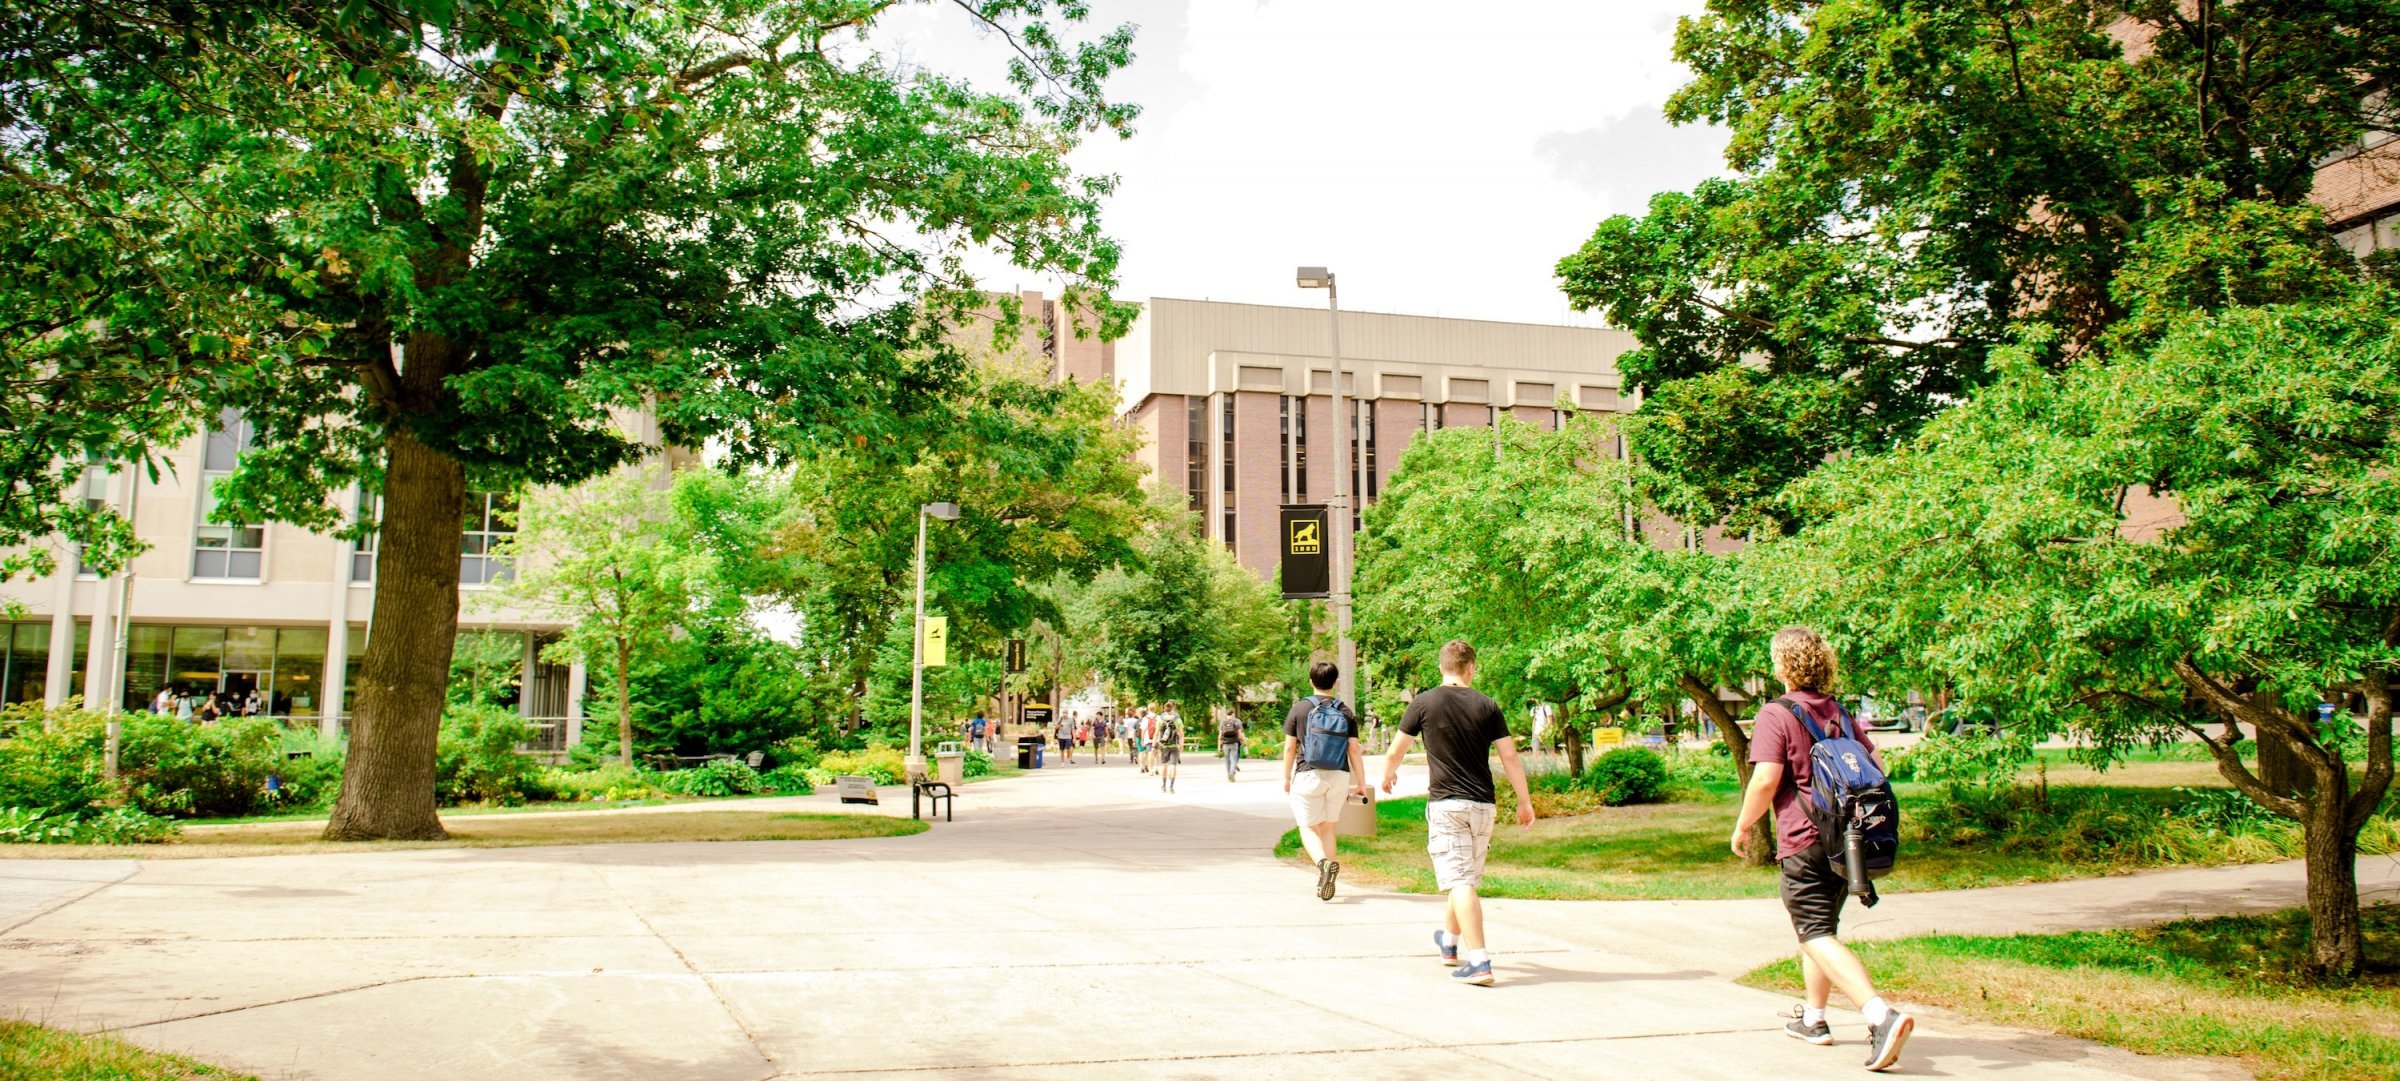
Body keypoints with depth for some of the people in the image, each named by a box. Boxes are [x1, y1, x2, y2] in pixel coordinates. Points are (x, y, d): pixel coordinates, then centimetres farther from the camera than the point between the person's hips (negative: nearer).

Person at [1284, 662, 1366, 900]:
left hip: (1308, 775, -3)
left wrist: (1286, 778, 12)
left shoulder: (1300, 708, -1)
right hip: (1338, 776, 3)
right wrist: (1361, 783, 7)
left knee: (1308, 828, 3)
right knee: (1328, 828, 15)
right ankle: (1325, 881, 16)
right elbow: (1354, 750, 1)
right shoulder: (1345, 711, 3)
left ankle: (1323, 861, -25)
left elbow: (1289, 747, 1)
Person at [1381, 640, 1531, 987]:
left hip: (1445, 804, -3)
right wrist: (1524, 801, 9)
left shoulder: (1424, 704, -4)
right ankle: (1449, 942, 40)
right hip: (1483, 805, 4)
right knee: (1468, 878, 20)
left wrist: (1388, 775, 25)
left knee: (1460, 883, -7)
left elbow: (1396, 752, 3)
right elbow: (1509, 756, 0)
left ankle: (1478, 962, -16)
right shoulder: (1487, 706, 1)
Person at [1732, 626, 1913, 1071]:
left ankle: (1881, 1014, -27)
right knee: (1821, 926, 23)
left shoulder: (1776, 714, -11)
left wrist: (1742, 826, -4)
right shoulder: (1839, 712, 11)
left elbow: (1766, 780, -17)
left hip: (1803, 841, -8)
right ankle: (1813, 1019, 33)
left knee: (1817, 936, -9)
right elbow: (1876, 765, 10)